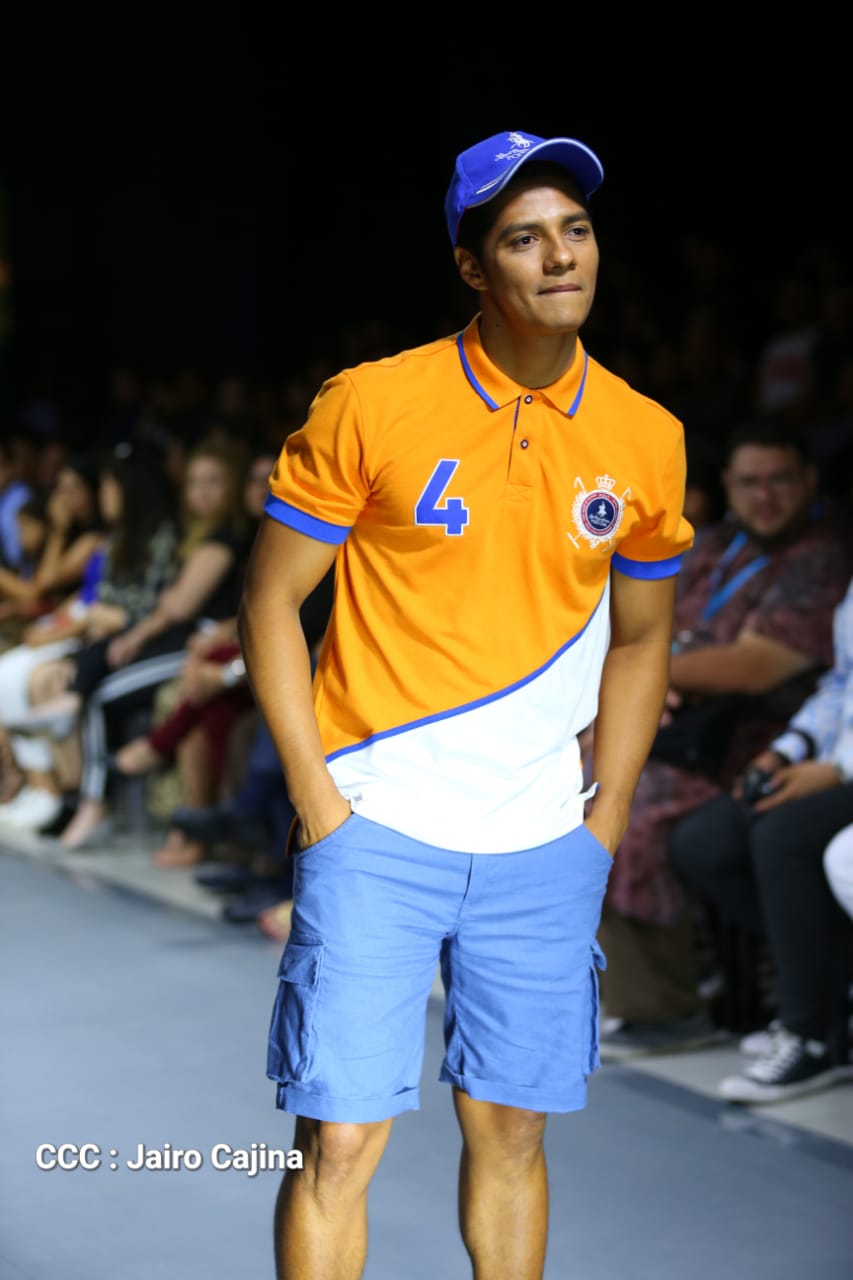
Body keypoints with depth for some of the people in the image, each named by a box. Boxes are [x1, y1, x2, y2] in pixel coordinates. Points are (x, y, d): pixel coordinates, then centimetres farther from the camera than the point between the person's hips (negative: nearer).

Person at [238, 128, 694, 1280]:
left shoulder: (646, 439, 3)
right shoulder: (368, 406, -7)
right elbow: (271, 601, -1)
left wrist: (604, 825, 9)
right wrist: (320, 805, -7)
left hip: (542, 842, 3)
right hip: (377, 827, -3)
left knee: (512, 1132, 10)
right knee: (340, 1142, -5)